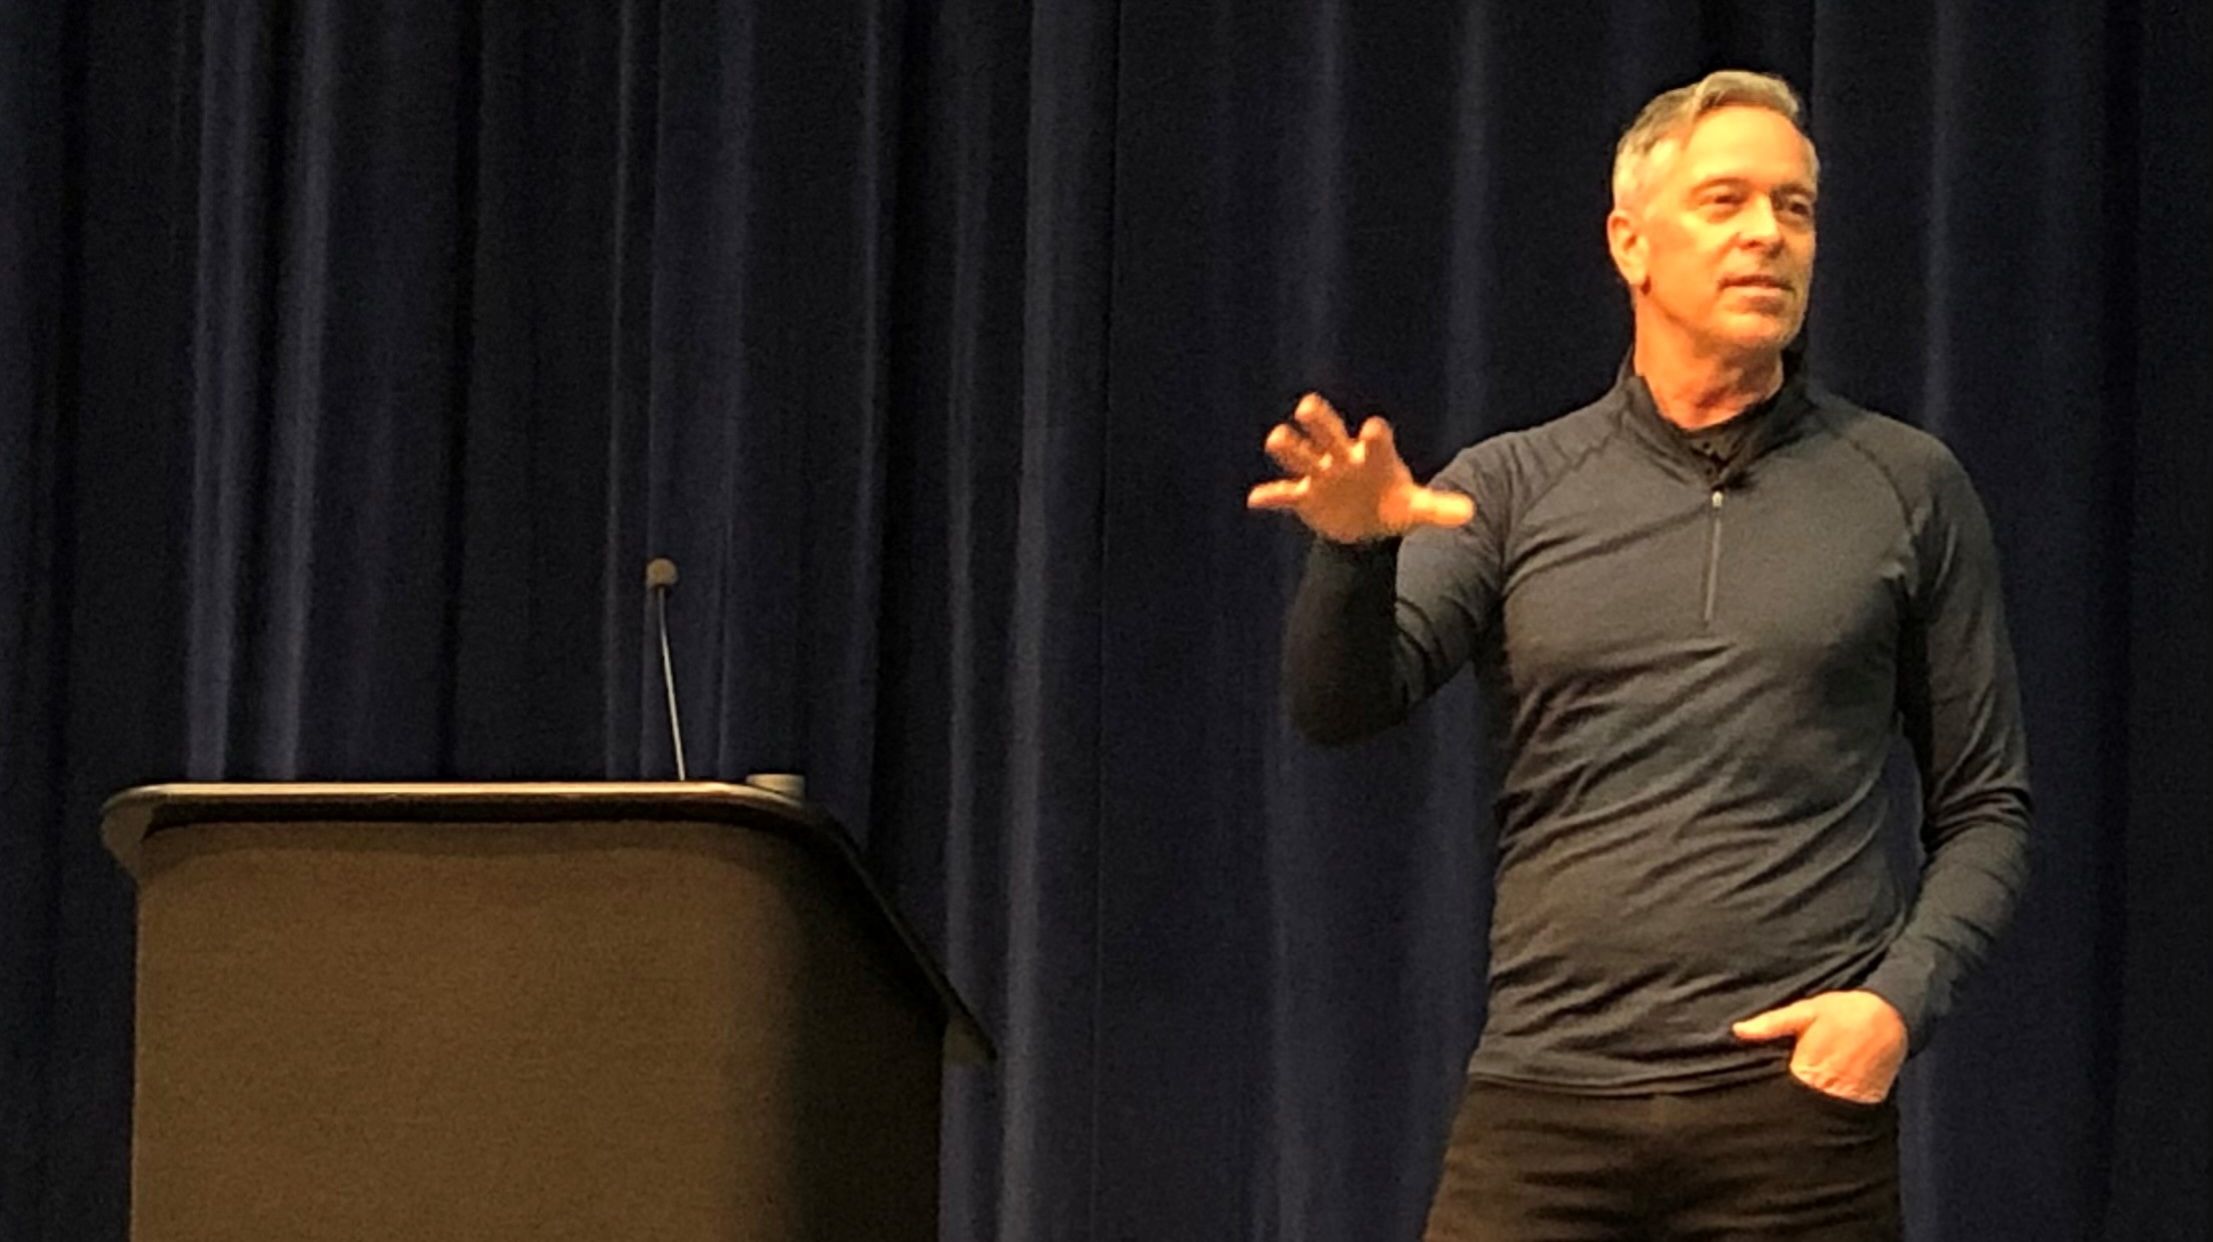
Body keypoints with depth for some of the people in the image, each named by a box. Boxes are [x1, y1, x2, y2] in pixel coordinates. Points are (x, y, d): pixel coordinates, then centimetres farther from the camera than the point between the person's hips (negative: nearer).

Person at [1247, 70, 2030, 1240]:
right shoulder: (1514, 485, 8)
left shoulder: (1906, 488, 7)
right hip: (1544, 1095, 0)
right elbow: (1341, 704, -4)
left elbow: (1985, 808, 9)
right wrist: (1355, 548, -24)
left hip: (1796, 1097, 0)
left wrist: (1901, 998, -7)